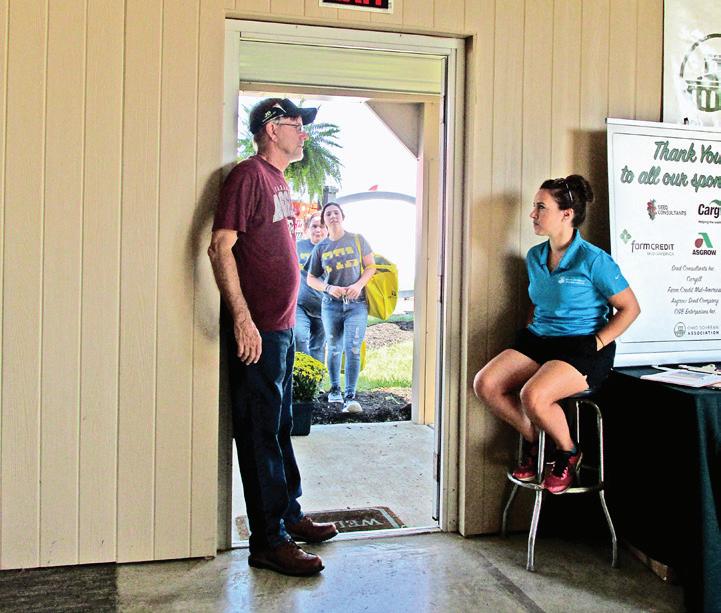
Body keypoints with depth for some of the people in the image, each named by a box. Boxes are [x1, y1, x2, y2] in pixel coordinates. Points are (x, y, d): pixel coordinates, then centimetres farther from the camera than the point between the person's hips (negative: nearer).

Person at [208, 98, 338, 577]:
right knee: (261, 434, -2)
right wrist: (242, 319, -25)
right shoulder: (249, 175, -10)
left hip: (282, 328, 9)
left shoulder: (278, 180, 17)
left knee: (281, 428, 18)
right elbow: (221, 247, -19)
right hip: (257, 331, -9)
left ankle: (290, 515, 32)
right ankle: (269, 542, 6)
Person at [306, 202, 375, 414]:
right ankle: (335, 388, 31)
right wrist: (329, 288, -11)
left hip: (356, 303, -2)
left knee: (352, 349, -13)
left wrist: (359, 285, -12)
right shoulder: (320, 248, 6)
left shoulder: (357, 239, 3)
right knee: (334, 348, 13)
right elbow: (311, 278, 9)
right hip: (331, 304, 2)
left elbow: (371, 265, 5)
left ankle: (350, 396, -12)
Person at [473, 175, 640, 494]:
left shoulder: (593, 260, -13)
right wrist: (531, 330, 8)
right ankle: (532, 439, 10)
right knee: (485, 383, -14)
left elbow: (630, 308, -7)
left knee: (533, 396, -32)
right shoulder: (534, 256, 8)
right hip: (539, 339, 7)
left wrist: (596, 345, -13)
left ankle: (568, 452, 0)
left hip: (582, 347, -7)